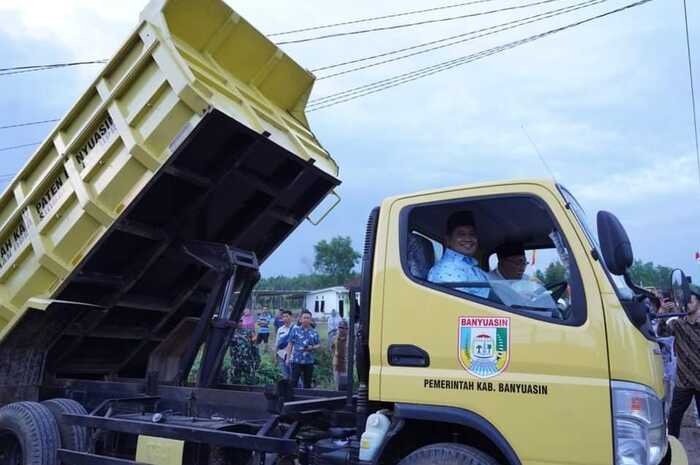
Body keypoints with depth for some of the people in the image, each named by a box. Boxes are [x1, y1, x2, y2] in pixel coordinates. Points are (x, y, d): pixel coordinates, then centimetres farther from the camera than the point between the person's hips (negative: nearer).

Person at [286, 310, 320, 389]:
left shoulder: (314, 332, 7)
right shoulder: (295, 330, 2)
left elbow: (319, 344, 11)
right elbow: (290, 344, 4)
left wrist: (312, 348, -9)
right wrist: (288, 357, -1)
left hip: (309, 361, 2)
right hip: (296, 360, -2)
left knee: (307, 382, 10)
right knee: (294, 381, -3)